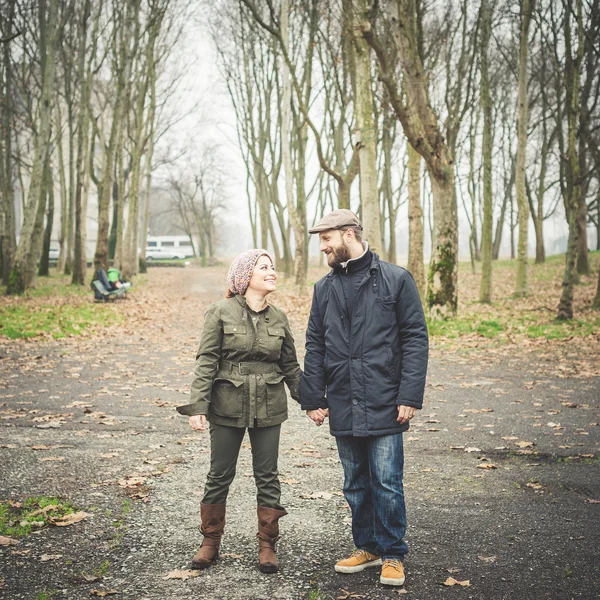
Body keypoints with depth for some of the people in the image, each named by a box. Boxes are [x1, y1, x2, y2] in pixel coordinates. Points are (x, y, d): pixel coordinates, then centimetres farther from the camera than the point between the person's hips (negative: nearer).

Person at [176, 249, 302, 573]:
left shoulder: (278, 318, 6)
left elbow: (290, 366, 13)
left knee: (267, 476, 7)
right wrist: (198, 406, -13)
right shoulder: (221, 313, -5)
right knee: (220, 475, 7)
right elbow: (206, 362, -7)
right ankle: (210, 542, 22)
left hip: (268, 408, 3)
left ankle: (267, 545, 18)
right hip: (228, 406, -3)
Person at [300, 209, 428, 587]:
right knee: (356, 484, 13)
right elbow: (315, 347, 13)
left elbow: (415, 339, -5)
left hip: (384, 405, -4)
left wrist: (410, 397, -11)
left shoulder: (396, 280, -3)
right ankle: (368, 547, 27)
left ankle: (393, 555, 15)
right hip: (343, 407, 5)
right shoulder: (325, 288, 10)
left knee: (387, 483, 0)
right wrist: (313, 398, 6)